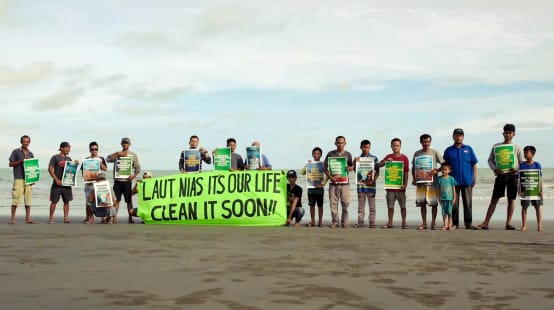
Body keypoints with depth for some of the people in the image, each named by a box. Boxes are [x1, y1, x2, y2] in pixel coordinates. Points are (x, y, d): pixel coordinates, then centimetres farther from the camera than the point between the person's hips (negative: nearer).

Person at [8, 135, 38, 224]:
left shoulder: (31, 154, 16)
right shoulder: (16, 152, 4)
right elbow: (11, 164, 2)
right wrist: (21, 161, -12)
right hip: (18, 179, -4)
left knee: (28, 198, 3)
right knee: (16, 198, -6)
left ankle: (28, 218, 6)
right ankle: (12, 218, 0)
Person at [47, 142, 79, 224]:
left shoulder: (69, 158, 14)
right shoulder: (55, 157, -2)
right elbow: (50, 169, -8)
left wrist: (76, 164, -3)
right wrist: (56, 179, -16)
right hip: (57, 183, -5)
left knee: (66, 201, 4)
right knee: (54, 201, -2)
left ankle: (66, 218, 8)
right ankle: (51, 218, 5)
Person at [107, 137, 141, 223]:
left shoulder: (133, 155, 10)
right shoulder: (117, 154, 14)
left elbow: (138, 168, 7)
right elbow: (108, 159, -3)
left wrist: (134, 175, -9)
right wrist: (116, 154, -12)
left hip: (127, 181, -1)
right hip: (117, 180, 1)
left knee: (129, 200, 1)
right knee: (116, 200, -1)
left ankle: (130, 218, 6)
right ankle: (114, 217, 1)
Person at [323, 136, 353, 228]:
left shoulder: (348, 154, 10)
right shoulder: (330, 154, 6)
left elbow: (351, 167, 16)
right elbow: (325, 167, 5)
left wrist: (349, 168, -9)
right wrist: (330, 177, -9)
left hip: (345, 182, 1)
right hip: (333, 183, -1)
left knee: (346, 203, -2)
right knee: (333, 203, 0)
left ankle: (344, 222, 9)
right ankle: (335, 222, 10)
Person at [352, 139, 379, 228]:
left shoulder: (374, 158, 4)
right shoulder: (357, 159, 10)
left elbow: (377, 171, 2)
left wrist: (373, 180, -13)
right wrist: (354, 162, -7)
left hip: (370, 184, -2)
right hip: (360, 183, 2)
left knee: (372, 204, 1)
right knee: (361, 205, 6)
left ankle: (372, 222, 5)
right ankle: (360, 222, 9)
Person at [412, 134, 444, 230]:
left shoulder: (435, 153, 2)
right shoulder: (417, 153, 9)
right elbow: (413, 167, 15)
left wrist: (437, 170, -16)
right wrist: (414, 179, 4)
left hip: (432, 181, -2)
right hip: (420, 181, 2)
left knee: (434, 203, -2)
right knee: (422, 203, 4)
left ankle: (433, 223, 7)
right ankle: (424, 223, 12)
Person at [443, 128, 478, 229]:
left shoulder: (468, 149, 9)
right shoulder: (448, 150, 7)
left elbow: (474, 164, 8)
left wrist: (474, 178, 1)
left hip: (467, 181, 0)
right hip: (453, 181, 0)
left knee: (468, 203, 1)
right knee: (454, 204, 2)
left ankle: (468, 223, 7)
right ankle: (454, 223, 9)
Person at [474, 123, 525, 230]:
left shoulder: (517, 148, 7)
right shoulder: (496, 146, 8)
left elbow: (523, 163, 8)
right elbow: (490, 160, 10)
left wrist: (517, 169, -12)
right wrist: (495, 169, -8)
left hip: (513, 175, 1)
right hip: (501, 175, 0)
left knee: (511, 200, 3)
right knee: (494, 199, -2)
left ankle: (508, 223, 10)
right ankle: (485, 223, -4)